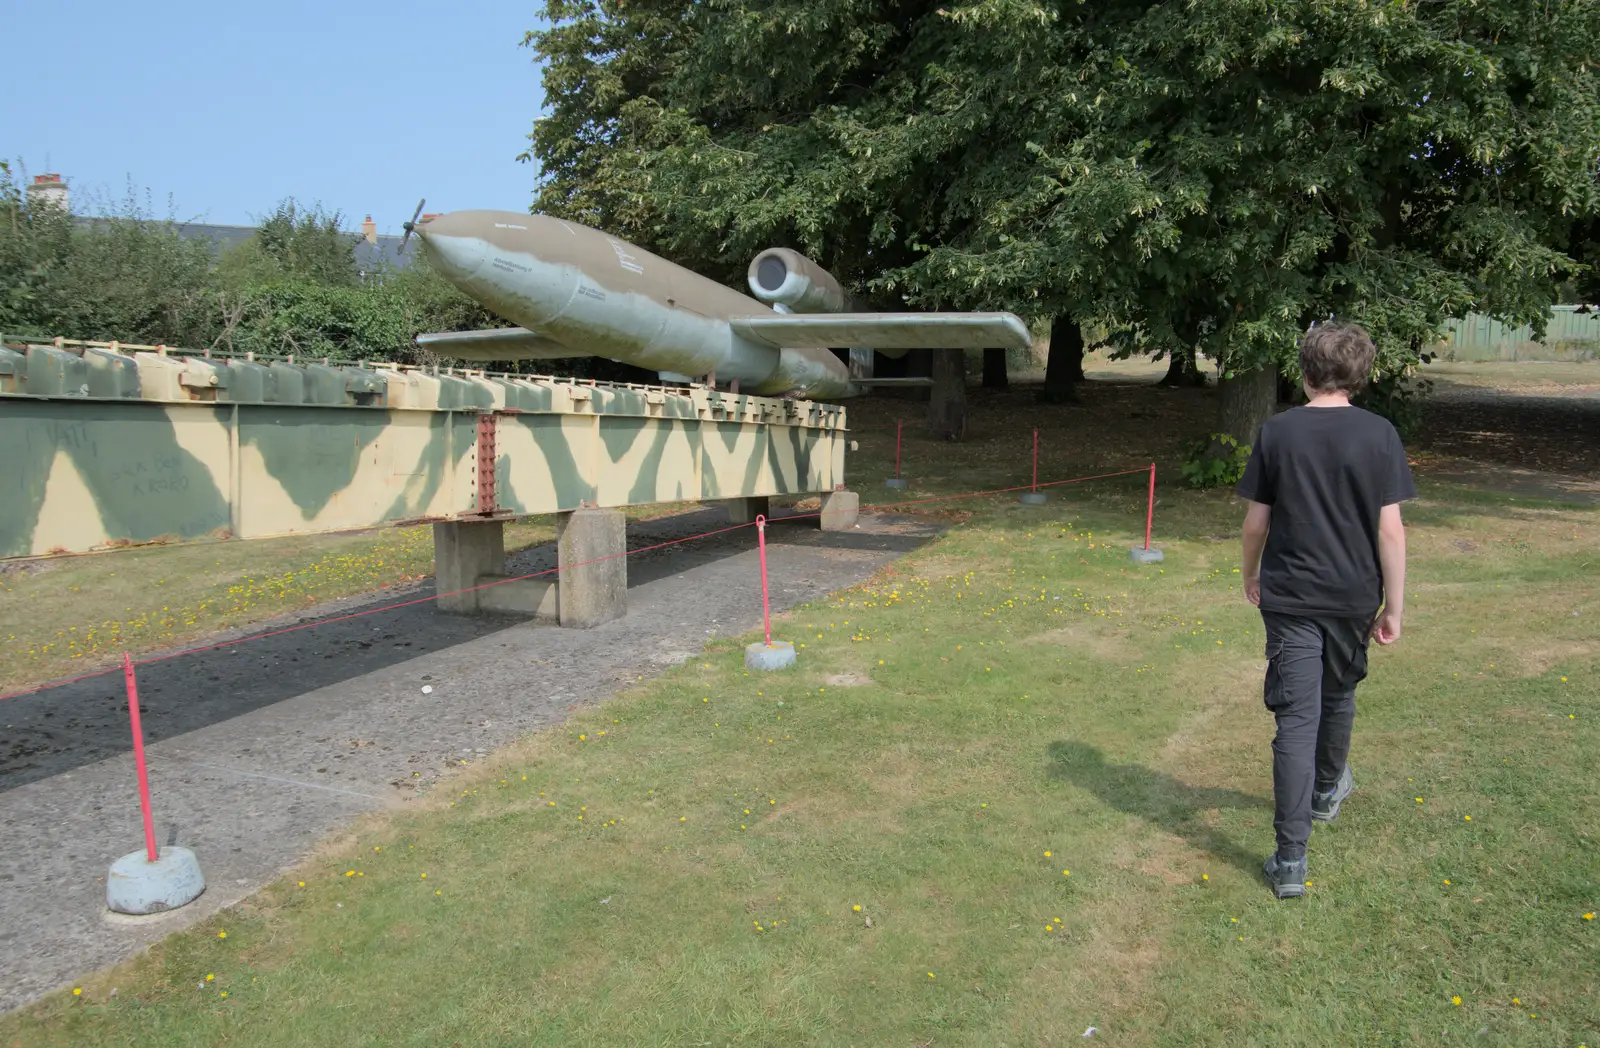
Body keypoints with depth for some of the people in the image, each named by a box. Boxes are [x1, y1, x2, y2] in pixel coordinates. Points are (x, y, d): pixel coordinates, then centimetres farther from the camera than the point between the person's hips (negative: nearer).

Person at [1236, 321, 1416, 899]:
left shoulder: (1277, 431, -5)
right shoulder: (1379, 434, -6)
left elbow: (1256, 520, -1)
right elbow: (1390, 528, -8)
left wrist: (1251, 573, 17)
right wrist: (1394, 606, -1)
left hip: (1288, 596, -1)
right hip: (1353, 596, 1)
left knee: (1296, 719, -1)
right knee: (1338, 696, 25)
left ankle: (1290, 860, -3)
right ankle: (1327, 790, 51)